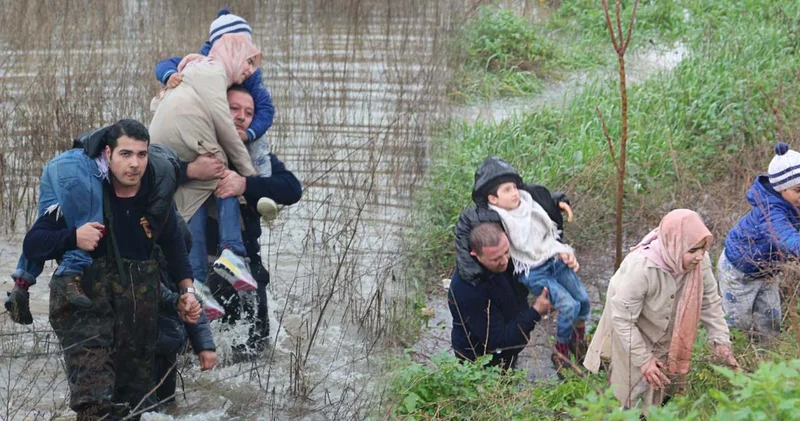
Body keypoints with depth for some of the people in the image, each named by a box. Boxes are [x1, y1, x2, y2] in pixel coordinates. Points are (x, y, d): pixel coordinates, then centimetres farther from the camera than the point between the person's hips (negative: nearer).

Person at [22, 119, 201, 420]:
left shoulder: (158, 196, 1)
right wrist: (73, 239, -29)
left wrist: (187, 289, 7)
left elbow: (173, 245, 18)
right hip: (85, 302, -5)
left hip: (140, 304, 5)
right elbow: (33, 244, -11)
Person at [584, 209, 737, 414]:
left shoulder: (699, 262, -27)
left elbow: (710, 302, -9)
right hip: (633, 332, -5)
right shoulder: (640, 268, -41)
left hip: (668, 333, 5)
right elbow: (623, 319, -30)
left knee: (669, 383, 20)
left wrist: (721, 341, -16)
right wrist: (643, 359, -26)